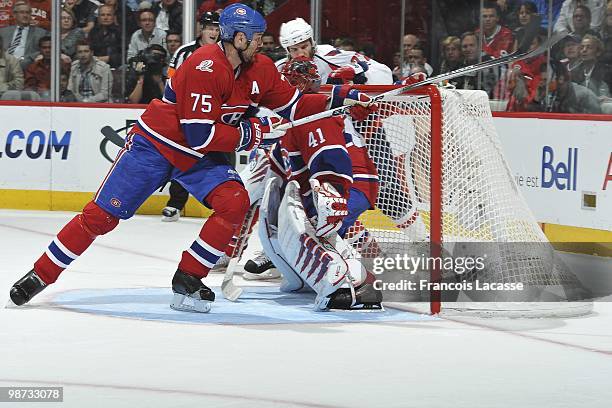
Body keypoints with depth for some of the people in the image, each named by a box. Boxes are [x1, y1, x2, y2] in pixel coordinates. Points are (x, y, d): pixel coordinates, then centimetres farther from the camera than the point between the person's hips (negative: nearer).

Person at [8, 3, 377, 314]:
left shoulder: (260, 70, -4)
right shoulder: (205, 66, -28)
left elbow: (292, 107, 6)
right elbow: (200, 135, -30)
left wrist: (337, 101, -6)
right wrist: (251, 133, -22)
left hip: (202, 159, 6)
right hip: (156, 145, -6)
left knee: (236, 202, -18)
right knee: (102, 215, -7)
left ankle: (187, 281, -9)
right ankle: (40, 275, 5)